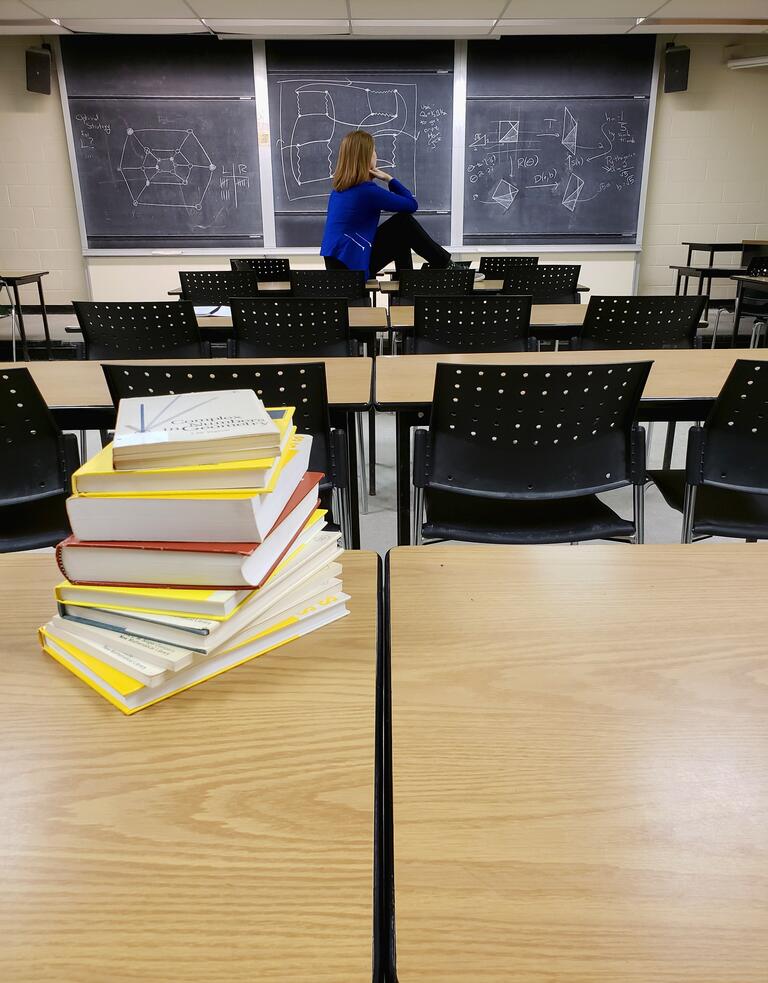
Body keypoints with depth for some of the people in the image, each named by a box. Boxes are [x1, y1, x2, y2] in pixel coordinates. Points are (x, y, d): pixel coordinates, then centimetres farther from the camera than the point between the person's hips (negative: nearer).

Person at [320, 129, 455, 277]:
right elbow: (412, 205, -5)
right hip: (350, 267, -9)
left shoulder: (340, 188, 11)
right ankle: (445, 265, 12)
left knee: (401, 238, 18)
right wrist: (389, 179, 2)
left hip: (337, 263, 9)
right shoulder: (367, 190, -16)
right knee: (404, 224, -1)